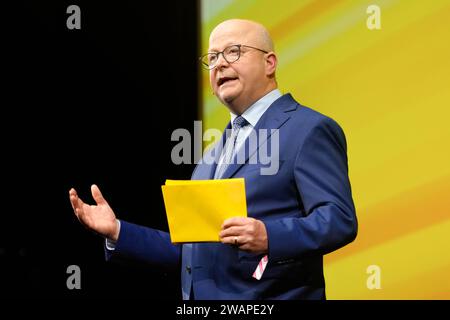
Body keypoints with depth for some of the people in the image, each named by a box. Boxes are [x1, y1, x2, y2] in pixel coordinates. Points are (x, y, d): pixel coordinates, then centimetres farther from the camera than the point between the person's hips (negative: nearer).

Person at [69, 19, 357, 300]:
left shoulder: (309, 130, -6)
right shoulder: (218, 150, 19)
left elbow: (340, 219, -16)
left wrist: (268, 237, -29)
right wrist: (118, 232, 8)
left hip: (269, 296, -7)